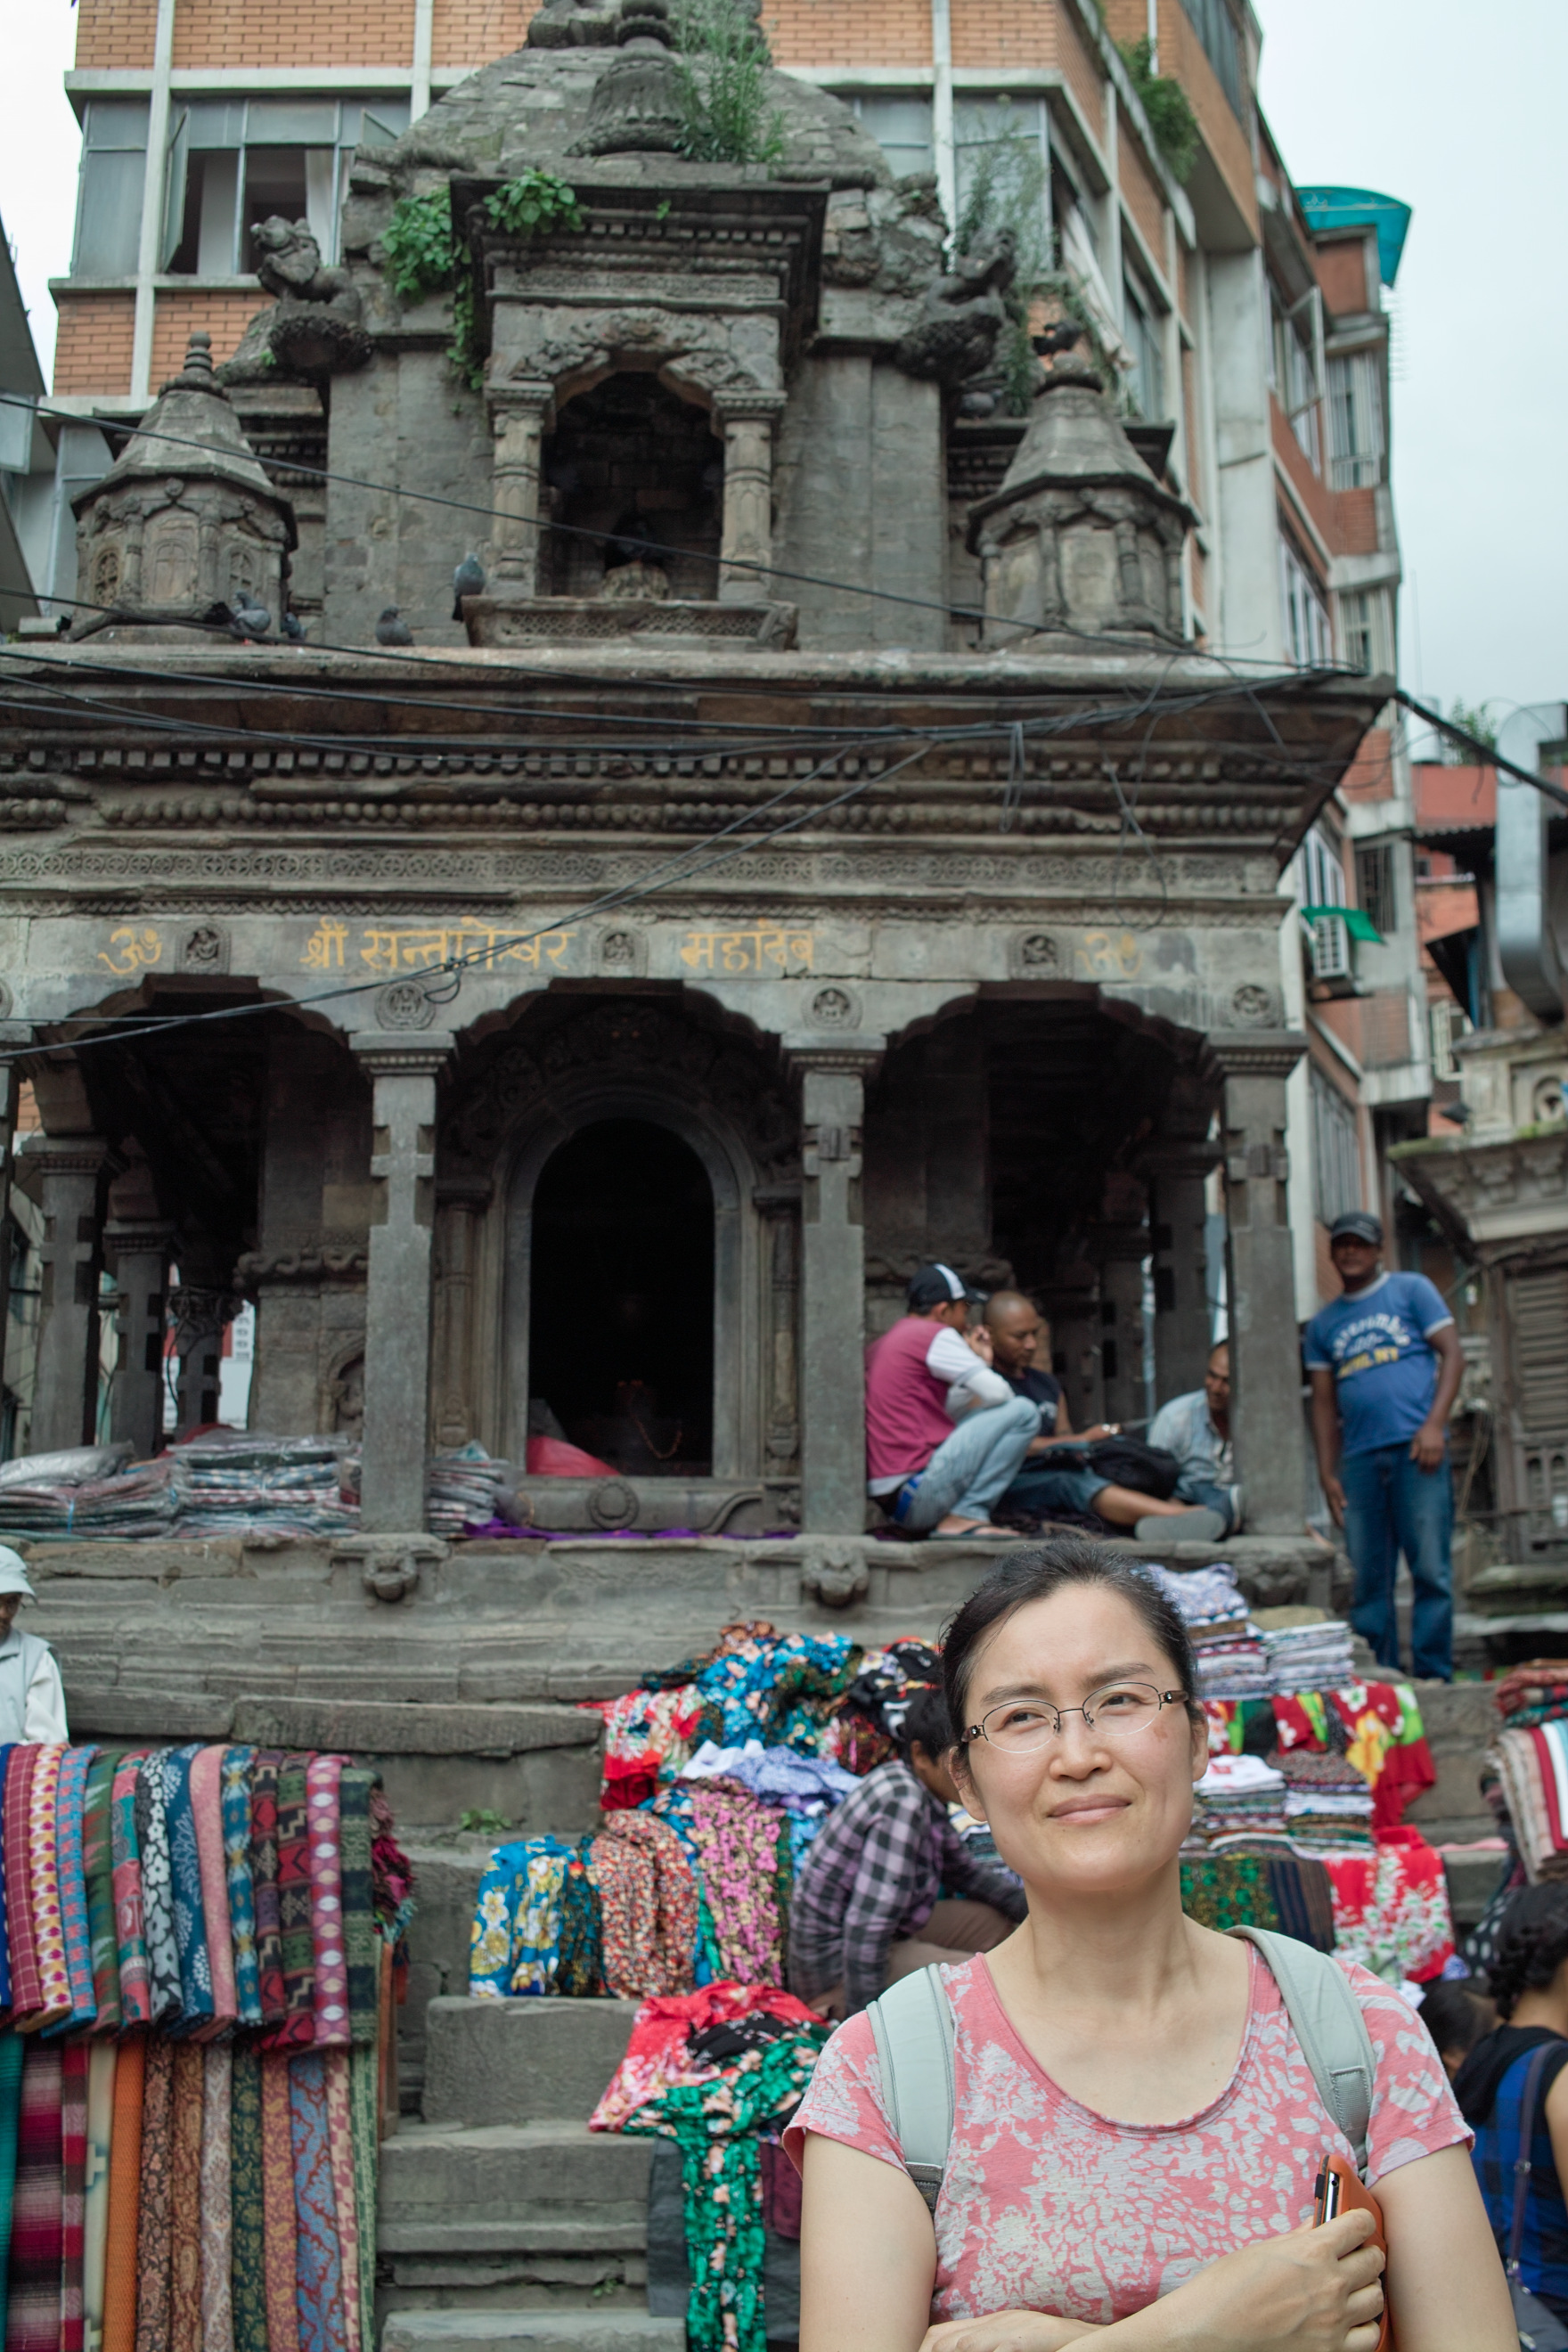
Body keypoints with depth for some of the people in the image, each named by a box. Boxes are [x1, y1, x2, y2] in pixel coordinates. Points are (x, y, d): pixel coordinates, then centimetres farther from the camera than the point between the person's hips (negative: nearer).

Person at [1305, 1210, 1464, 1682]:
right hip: (1359, 1459, 3)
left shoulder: (1412, 1290, 11)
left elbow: (1452, 1354, 3)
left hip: (1415, 1449, -3)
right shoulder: (1323, 1323, 20)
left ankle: (1434, 1676, -1)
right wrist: (1327, 1473, 9)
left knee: (1430, 1568, -6)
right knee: (1368, 1578, 2)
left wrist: (1434, 1423, -10)